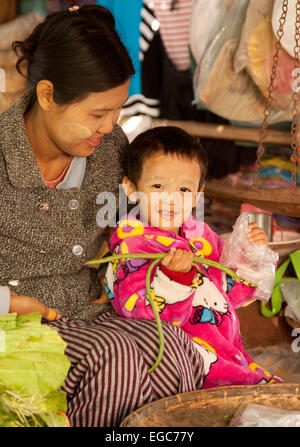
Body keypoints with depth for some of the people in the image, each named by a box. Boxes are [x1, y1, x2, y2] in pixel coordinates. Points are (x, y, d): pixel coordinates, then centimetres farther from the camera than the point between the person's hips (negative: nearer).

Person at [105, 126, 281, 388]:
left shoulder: (201, 235, 12)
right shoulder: (132, 248, -11)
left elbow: (231, 292, 21)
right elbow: (143, 313, -23)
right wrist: (175, 276, -36)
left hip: (230, 350, 8)